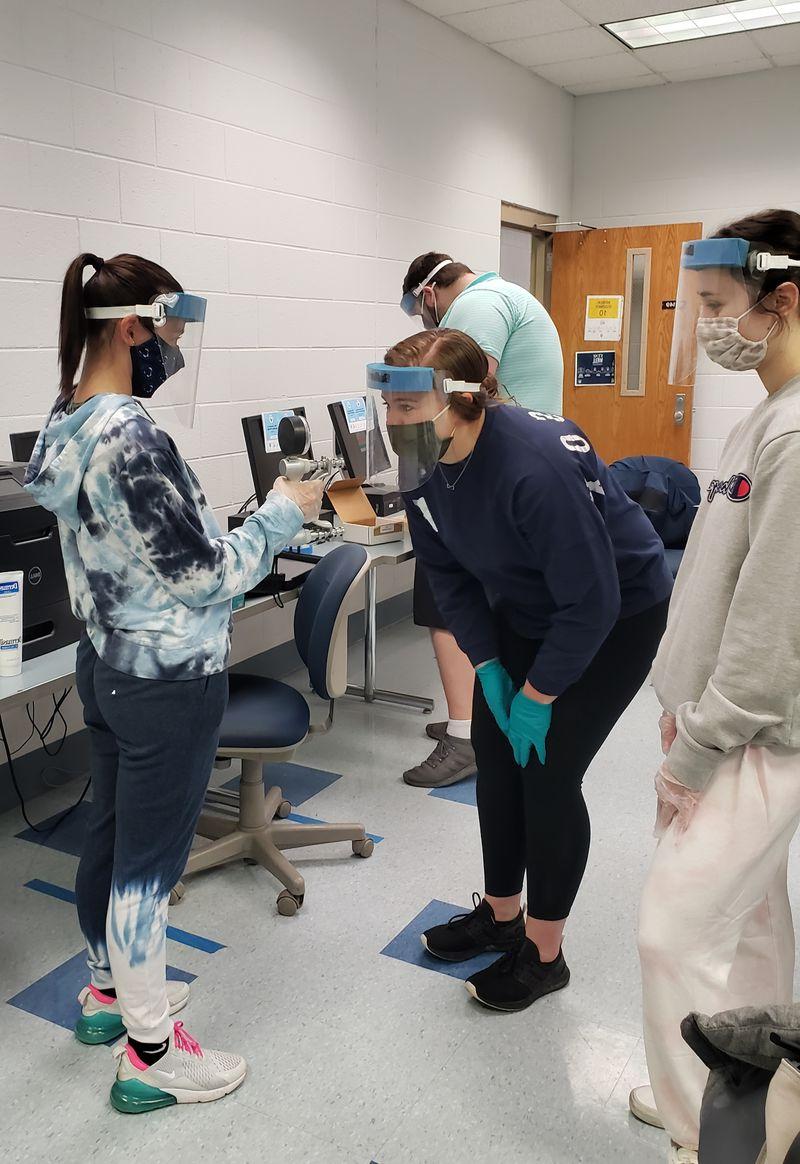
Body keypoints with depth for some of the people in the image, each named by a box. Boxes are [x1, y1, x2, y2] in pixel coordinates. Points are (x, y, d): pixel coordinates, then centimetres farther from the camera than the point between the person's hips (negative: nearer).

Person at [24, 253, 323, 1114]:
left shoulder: (67, 423, 3)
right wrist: (282, 516, -9)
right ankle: (150, 1056, 23)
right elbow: (203, 577, -21)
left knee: (108, 837, 22)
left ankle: (111, 989, 43)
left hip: (105, 662, 9)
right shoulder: (131, 437, -25)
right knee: (150, 863, 5)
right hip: (168, 681, -9)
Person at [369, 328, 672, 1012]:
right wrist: (489, 667, -5)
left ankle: (543, 955, 14)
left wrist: (537, 696, -20)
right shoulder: (424, 466, -13)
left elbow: (591, 601, -30)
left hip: (618, 615, -7)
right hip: (524, 611, 7)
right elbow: (449, 575, 0)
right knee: (495, 756, 7)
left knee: (548, 772, -7)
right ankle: (501, 916, 29)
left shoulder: (536, 465, -36)